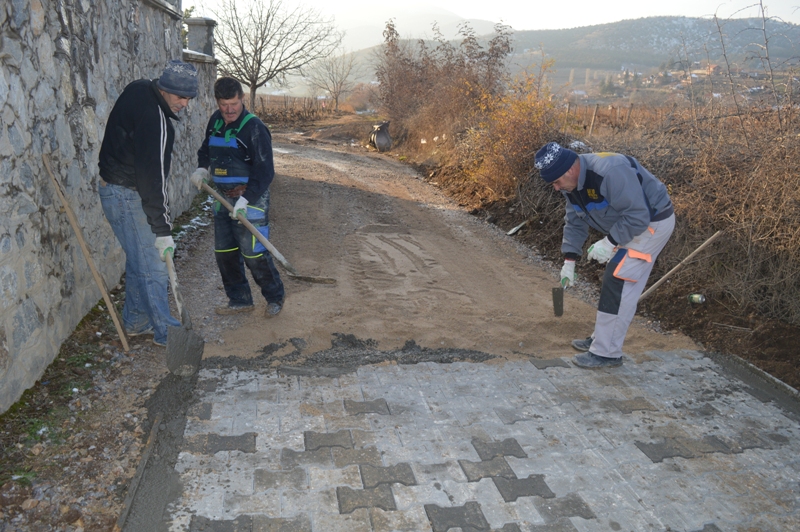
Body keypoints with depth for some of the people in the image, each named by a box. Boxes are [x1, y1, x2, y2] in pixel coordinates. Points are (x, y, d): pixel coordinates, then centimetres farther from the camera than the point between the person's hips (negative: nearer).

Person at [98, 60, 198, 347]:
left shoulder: (139, 90, 5)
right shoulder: (153, 119, -26)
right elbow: (153, 177, -27)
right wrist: (162, 230, -24)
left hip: (115, 187, 10)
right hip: (128, 196, -10)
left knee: (139, 260, 18)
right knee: (153, 266, -4)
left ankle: (135, 321, 30)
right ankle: (165, 331, 6)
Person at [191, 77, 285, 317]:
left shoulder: (254, 127, -14)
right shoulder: (215, 121, 8)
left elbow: (265, 171, -18)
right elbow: (206, 148, 27)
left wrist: (246, 198, -25)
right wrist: (202, 168, 8)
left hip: (250, 200, -7)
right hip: (222, 199, 8)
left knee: (253, 253, -6)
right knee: (224, 252, 11)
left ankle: (275, 297, 14)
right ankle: (240, 300, 25)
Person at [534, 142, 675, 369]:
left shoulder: (610, 172, -33)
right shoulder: (571, 183, -3)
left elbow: (638, 216, -30)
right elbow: (575, 224, 6)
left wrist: (609, 243, -26)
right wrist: (569, 261, 1)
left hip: (651, 222, -9)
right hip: (626, 224, 9)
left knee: (618, 283, -12)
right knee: (613, 281, 14)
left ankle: (606, 353, -4)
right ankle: (602, 338, 28)